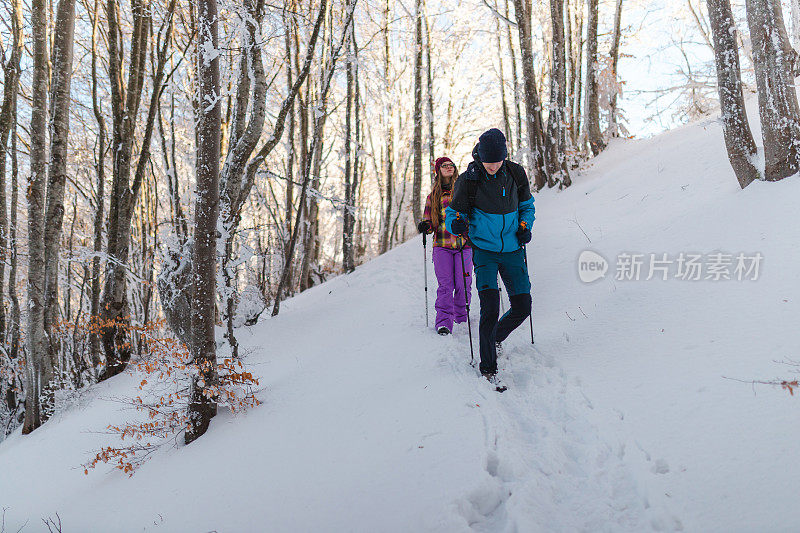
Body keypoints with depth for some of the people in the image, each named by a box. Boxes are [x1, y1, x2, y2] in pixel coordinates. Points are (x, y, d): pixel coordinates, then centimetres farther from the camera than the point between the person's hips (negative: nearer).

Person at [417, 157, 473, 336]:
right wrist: (424, 226, -7)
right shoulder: (433, 196, 14)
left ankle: (462, 316, 19)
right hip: (442, 245, 0)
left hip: (464, 243, 0)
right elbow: (429, 222, 16)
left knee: (463, 284, -3)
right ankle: (443, 321, -7)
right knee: (445, 285, -9)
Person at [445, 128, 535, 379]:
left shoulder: (516, 174, -1)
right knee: (490, 306, -15)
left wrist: (524, 225, -4)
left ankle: (495, 337, 33)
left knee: (522, 306, 2)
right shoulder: (468, 180, -9)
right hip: (484, 250, -3)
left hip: (512, 250, 3)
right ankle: (488, 367, -1)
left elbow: (527, 205, 15)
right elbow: (452, 215, -3)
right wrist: (456, 224, -26)